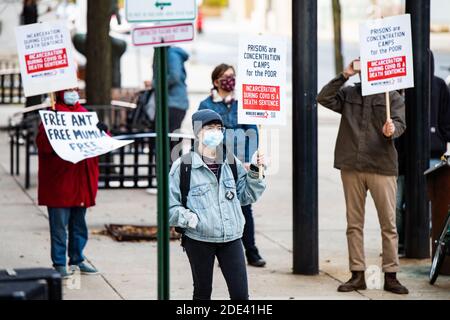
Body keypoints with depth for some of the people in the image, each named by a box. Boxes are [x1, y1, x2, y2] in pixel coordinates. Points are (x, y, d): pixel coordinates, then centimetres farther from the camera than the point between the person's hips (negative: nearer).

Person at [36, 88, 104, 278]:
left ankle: (77, 260, 22)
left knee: (79, 224, 13)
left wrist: (102, 132, -7)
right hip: (60, 182, -6)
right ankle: (59, 264, 2)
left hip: (82, 181, 6)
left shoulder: (84, 114, 15)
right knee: (59, 225, -3)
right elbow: (42, 143, -15)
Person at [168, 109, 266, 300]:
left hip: (231, 239, 3)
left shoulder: (231, 163, 6)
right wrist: (188, 218, -19)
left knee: (240, 294, -1)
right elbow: (170, 205, -5)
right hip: (198, 240, -3)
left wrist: (254, 172, 1)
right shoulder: (183, 166, -8)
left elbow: (247, 196, 12)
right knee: (202, 293, 11)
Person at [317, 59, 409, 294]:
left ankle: (390, 276, 5)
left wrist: (392, 130, -30)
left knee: (388, 224, -1)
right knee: (354, 223, 7)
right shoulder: (348, 94, 10)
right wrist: (344, 76, -9)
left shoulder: (392, 97, 5)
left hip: (382, 167, -2)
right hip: (351, 167, 2)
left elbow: (400, 123, -7)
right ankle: (357, 275, 13)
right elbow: (323, 98, -3)